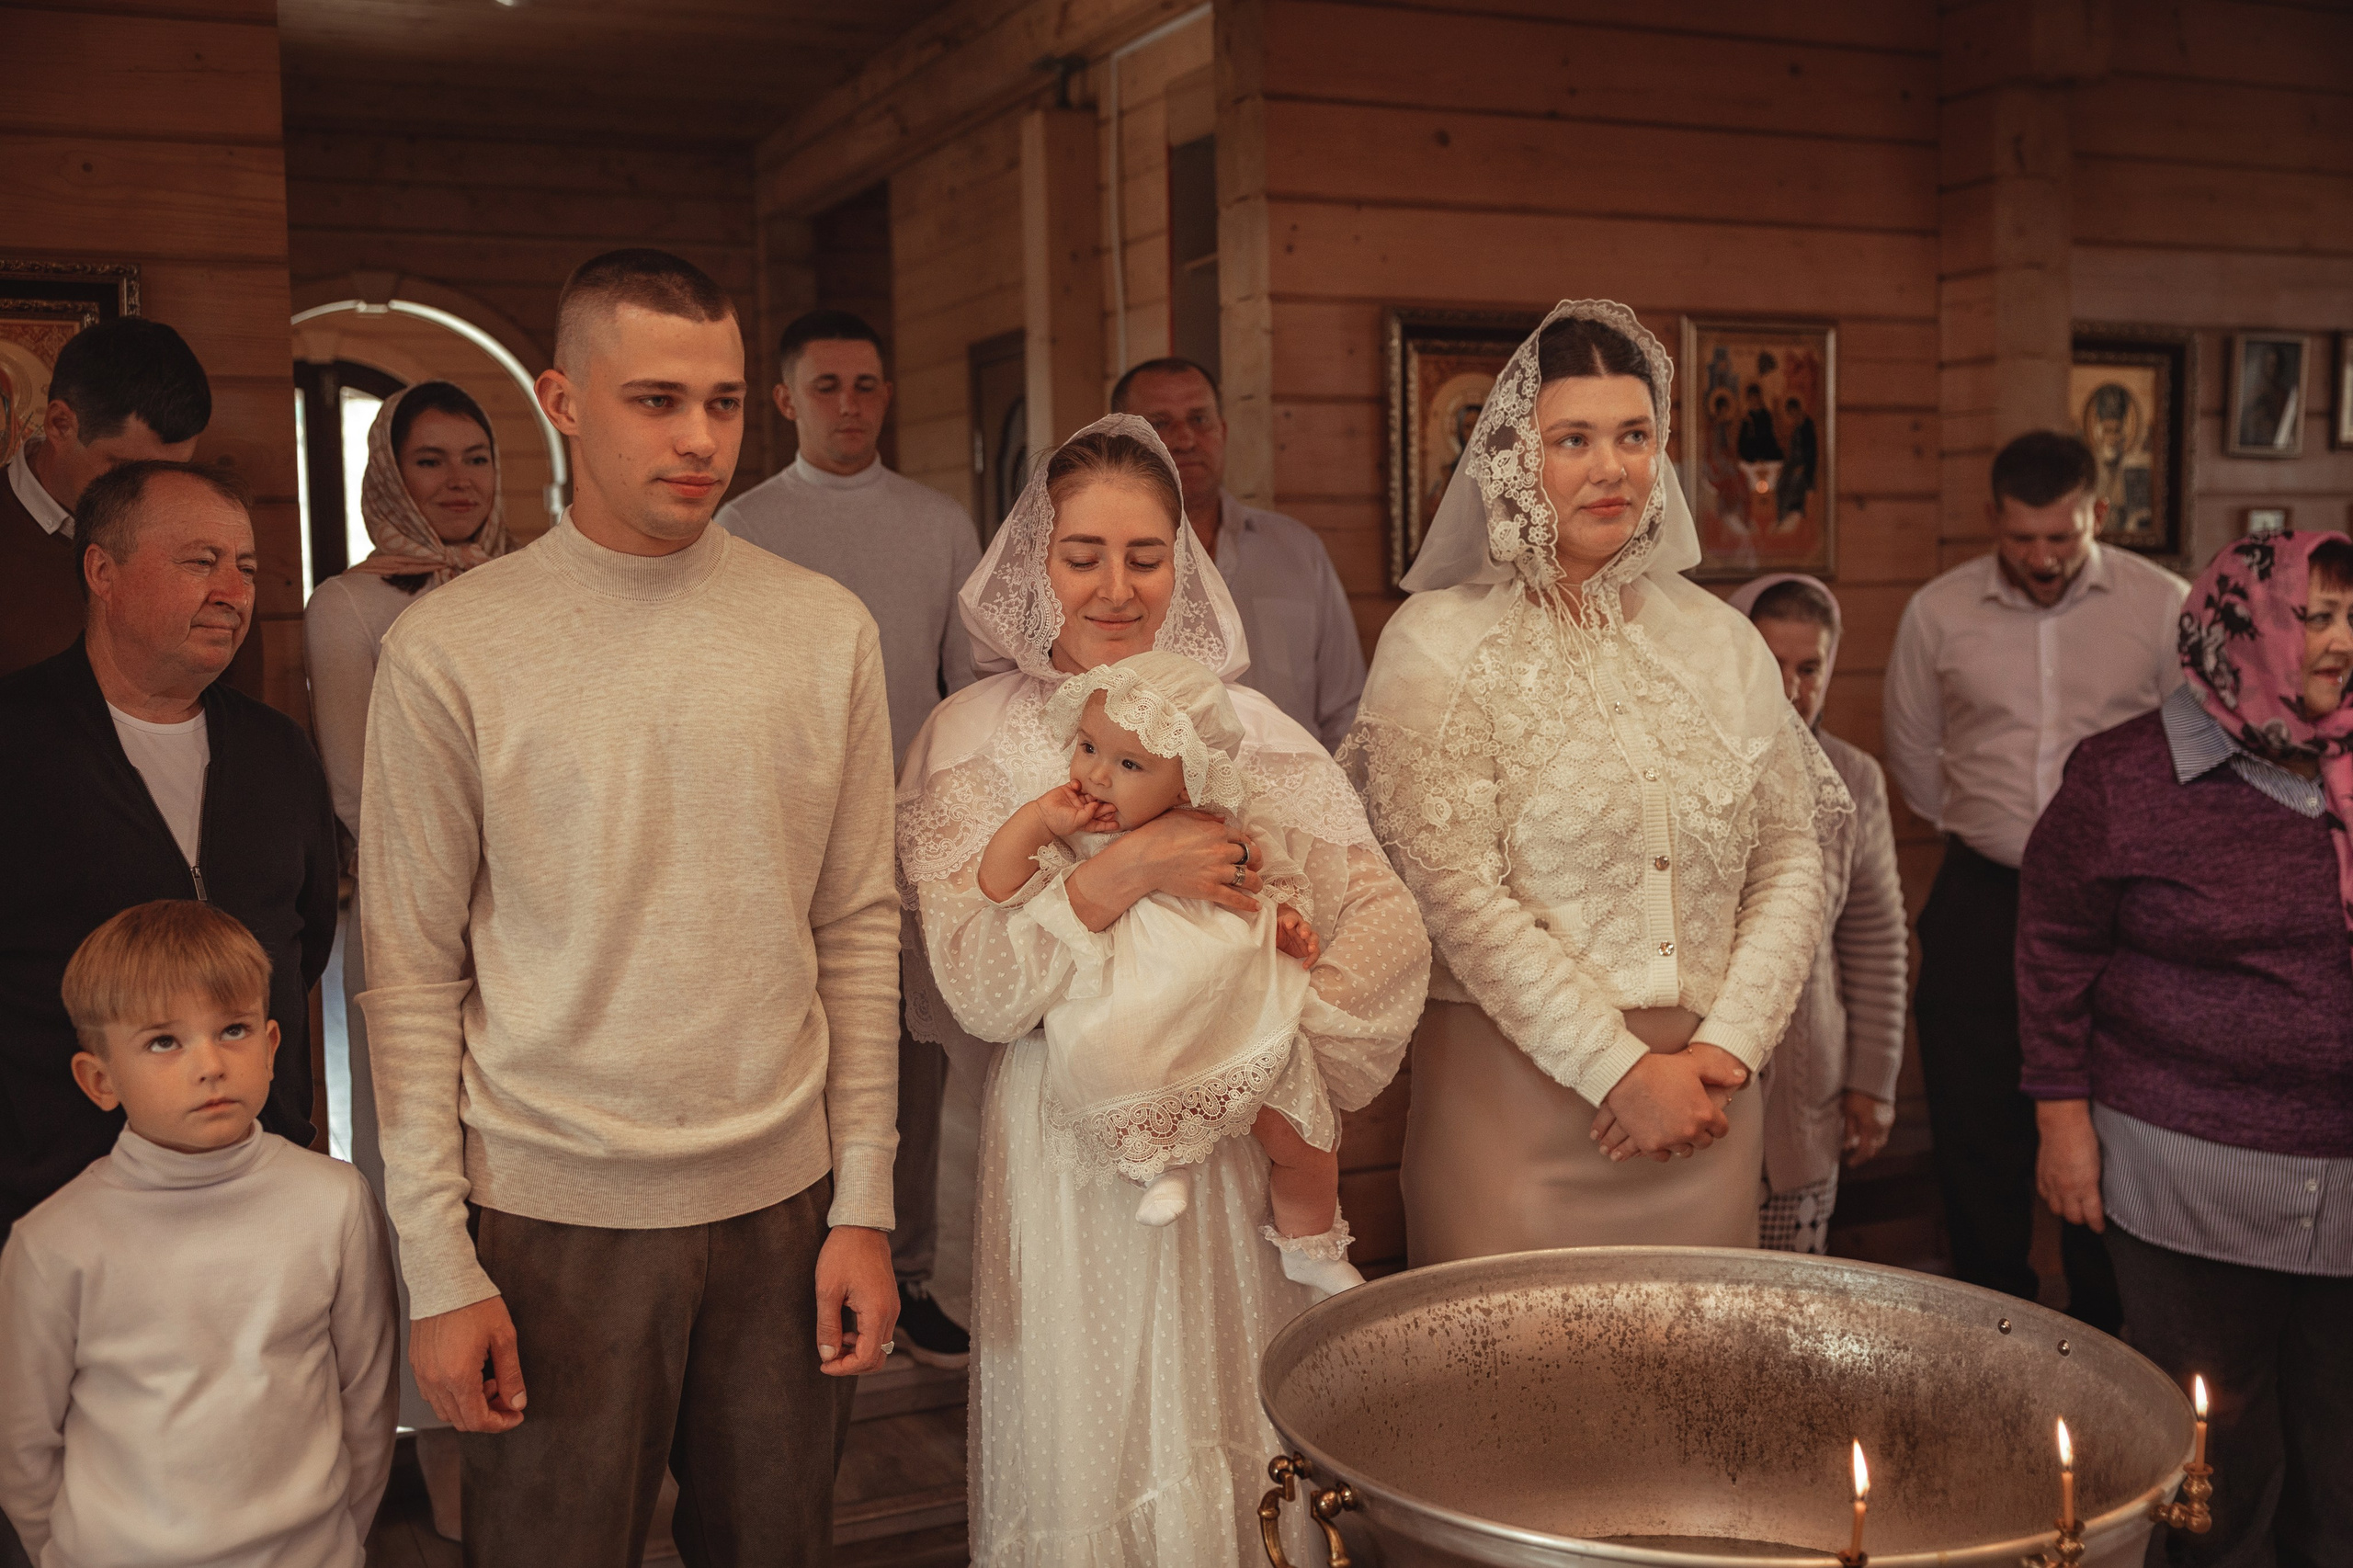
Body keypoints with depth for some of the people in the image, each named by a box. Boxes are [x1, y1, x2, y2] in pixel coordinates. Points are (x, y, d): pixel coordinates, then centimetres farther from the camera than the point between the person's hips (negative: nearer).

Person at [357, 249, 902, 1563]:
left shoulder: (828, 630, 2)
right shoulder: (450, 649, -5)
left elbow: (860, 931, 4)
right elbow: (414, 976, -3)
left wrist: (865, 1205, 2)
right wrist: (437, 1268, -5)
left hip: (782, 1202, 2)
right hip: (552, 1212, -2)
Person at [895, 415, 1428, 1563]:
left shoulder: (1244, 726, 4)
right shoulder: (975, 736, -1)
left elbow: (1389, 928, -1)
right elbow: (974, 986, -11)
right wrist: (1123, 873, -22)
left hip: (1231, 1147, 2)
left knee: (1232, 1449, 11)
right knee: (1084, 1457, 8)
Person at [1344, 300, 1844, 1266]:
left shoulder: (1719, 639, 10)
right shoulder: (1436, 642, -4)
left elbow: (1792, 860, 7)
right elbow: (1456, 892, -12)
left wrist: (1726, 1050, -7)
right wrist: (1622, 1072, -14)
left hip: (1701, 1107, 4)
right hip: (1514, 1093, -4)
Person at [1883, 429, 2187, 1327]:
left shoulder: (2162, 606, -3)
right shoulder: (1938, 614, 1)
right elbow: (1914, 756, 14)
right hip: (1981, 905, 1)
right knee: (1978, 1128, 7)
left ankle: (2104, 1342, 22)